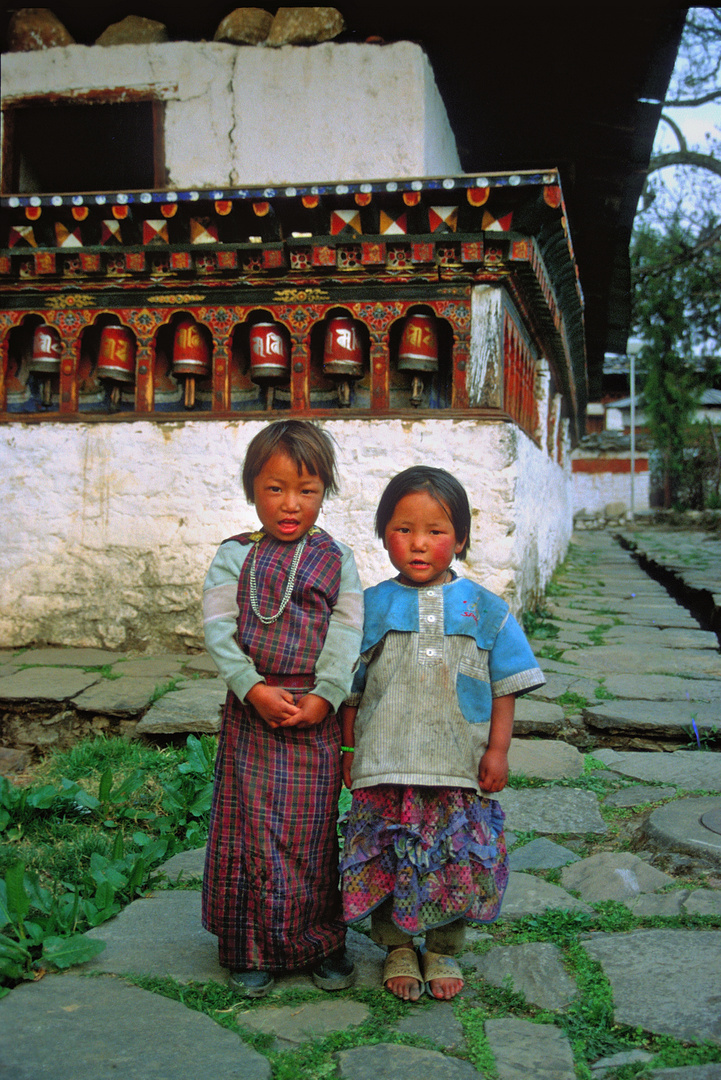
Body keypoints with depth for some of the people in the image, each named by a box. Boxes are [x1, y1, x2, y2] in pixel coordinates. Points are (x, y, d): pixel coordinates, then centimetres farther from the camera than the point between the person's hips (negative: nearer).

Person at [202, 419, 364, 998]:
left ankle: (322, 941, 26)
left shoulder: (336, 559, 3)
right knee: (251, 829, 5)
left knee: (314, 831, 8)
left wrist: (324, 695, -14)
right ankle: (252, 949, 21)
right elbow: (219, 629, -6)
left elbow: (347, 632, -3)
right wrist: (254, 689, -17)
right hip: (251, 710, 0)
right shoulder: (235, 556, 2)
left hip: (315, 713, 0)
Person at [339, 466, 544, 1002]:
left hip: (460, 770, 0)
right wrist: (349, 748, 5)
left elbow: (505, 687, 4)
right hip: (385, 767, 0)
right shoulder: (370, 607, 1)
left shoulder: (484, 609, 1)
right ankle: (398, 949, 30)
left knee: (458, 863, 7)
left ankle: (442, 950, 30)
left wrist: (498, 750, -1)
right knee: (388, 862, 7)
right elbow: (351, 689, 7)